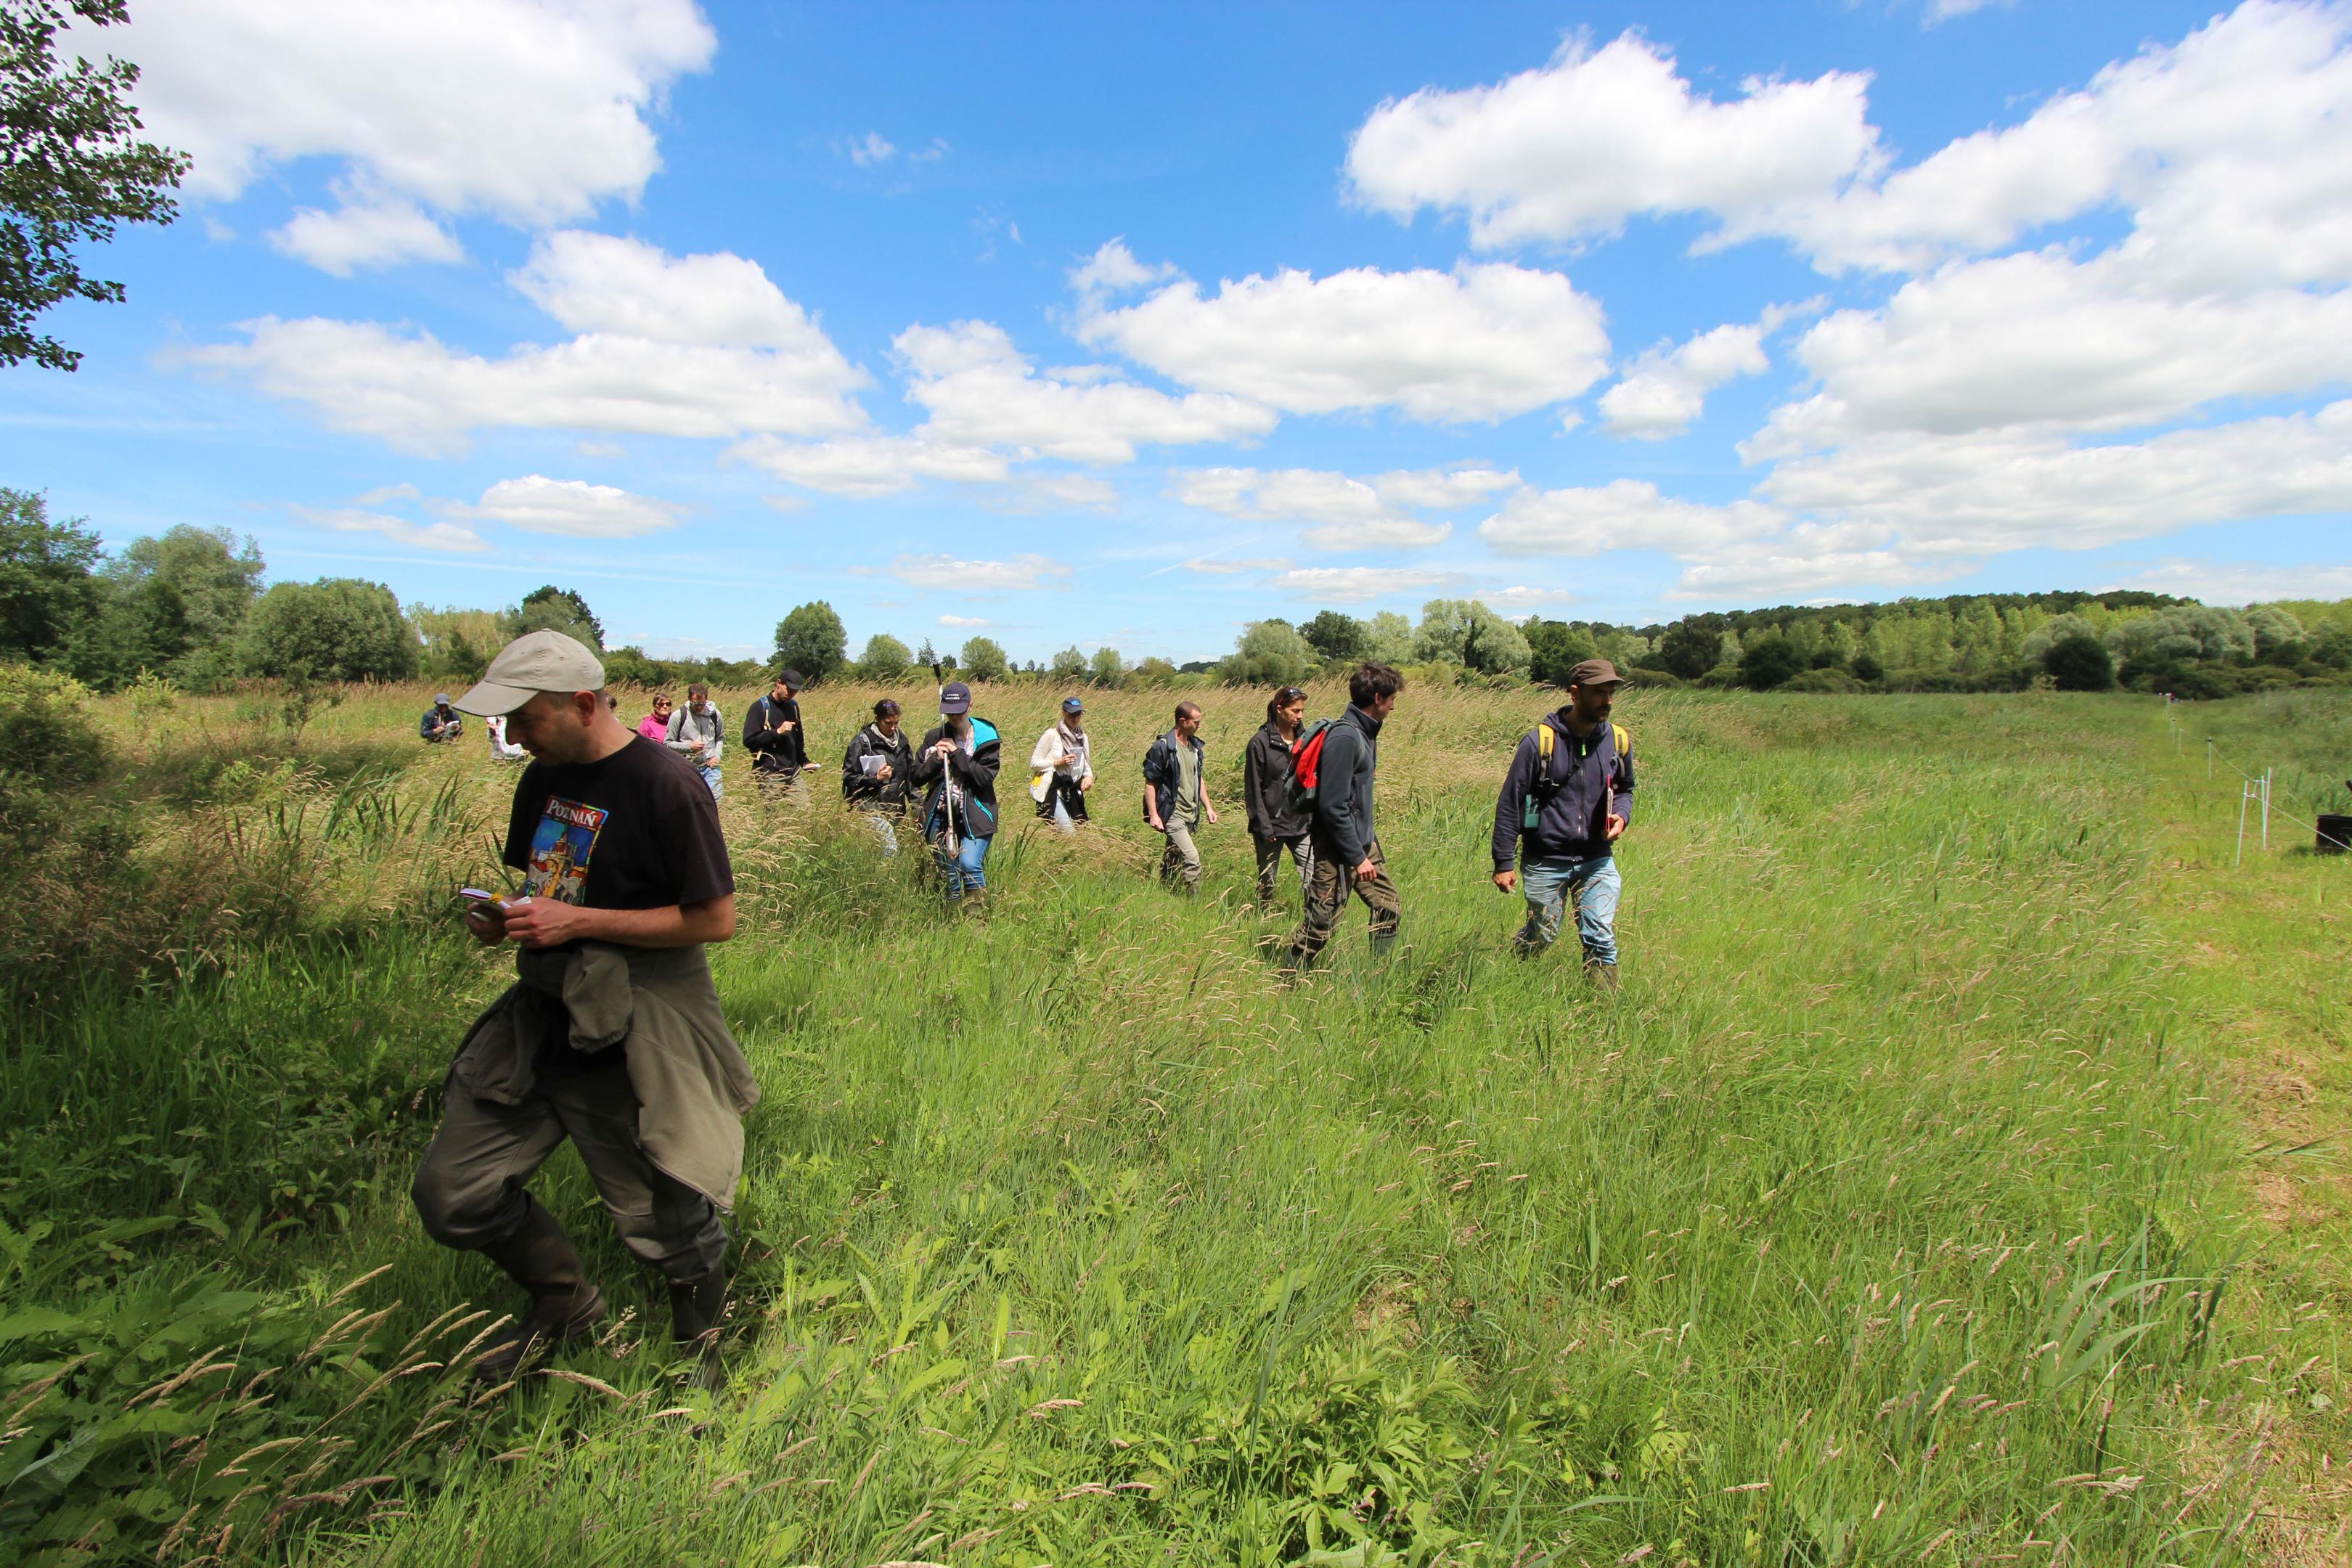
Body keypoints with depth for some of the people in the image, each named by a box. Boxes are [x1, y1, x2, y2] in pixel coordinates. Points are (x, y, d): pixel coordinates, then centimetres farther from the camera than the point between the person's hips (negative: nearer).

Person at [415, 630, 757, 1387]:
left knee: (666, 1220, 6)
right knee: (451, 1195, 10)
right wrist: (503, 917, -2)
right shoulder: (545, 777, 8)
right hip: (544, 1019, 8)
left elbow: (715, 919, -18)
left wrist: (579, 920, -20)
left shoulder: (666, 785, -18)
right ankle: (564, 1303, 36)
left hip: (633, 1040, -7)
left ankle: (699, 1347, 36)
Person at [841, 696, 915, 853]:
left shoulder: (901, 740, 12)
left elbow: (912, 774, 18)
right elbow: (849, 778, -6)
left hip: (896, 809, 6)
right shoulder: (862, 742, -5)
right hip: (871, 807, -6)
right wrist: (876, 779, -18)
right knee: (890, 848, -20)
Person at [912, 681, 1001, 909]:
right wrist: (937, 759, -9)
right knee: (947, 873, 7)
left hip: (975, 816, -4)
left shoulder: (986, 738, -1)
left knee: (969, 865, -21)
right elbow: (917, 777, 8)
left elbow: (986, 777, -11)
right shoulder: (935, 738, 9)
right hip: (941, 815, 4)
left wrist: (957, 754, -13)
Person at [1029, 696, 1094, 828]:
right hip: (1053, 793, -6)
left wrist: (1089, 776, -4)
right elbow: (1034, 763, -6)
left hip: (1074, 794, 7)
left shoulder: (1083, 738, 11)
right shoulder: (1052, 735, -7)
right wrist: (1057, 763, -17)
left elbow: (1086, 765, 18)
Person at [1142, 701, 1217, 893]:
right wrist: (1153, 815, -16)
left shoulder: (1196, 746, 12)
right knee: (1192, 859, -15)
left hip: (1190, 816, 8)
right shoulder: (1163, 747, -11)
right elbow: (1150, 783, -10)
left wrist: (1208, 807, 16)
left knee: (1173, 862, 15)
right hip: (1172, 815, -8)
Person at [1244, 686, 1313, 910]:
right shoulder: (1261, 742, -7)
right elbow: (1253, 789, -7)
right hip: (1271, 825, -3)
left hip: (1302, 824, 4)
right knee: (1267, 882, 9)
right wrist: (1263, 828, -12)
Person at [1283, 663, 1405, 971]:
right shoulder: (1344, 737, -21)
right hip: (1338, 846, -10)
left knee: (1390, 908, 12)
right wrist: (1357, 857, -21)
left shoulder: (1364, 732, 10)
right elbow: (1333, 806, -24)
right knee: (1321, 922, -2)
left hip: (1364, 841, 10)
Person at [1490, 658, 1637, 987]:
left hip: (1597, 860, 3)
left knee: (1601, 939, -6)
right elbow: (1509, 803, -8)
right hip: (1546, 861, -3)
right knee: (1541, 937, 10)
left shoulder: (1619, 741, 2)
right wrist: (1503, 863, -9)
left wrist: (1621, 815, -4)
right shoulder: (1540, 741, -12)